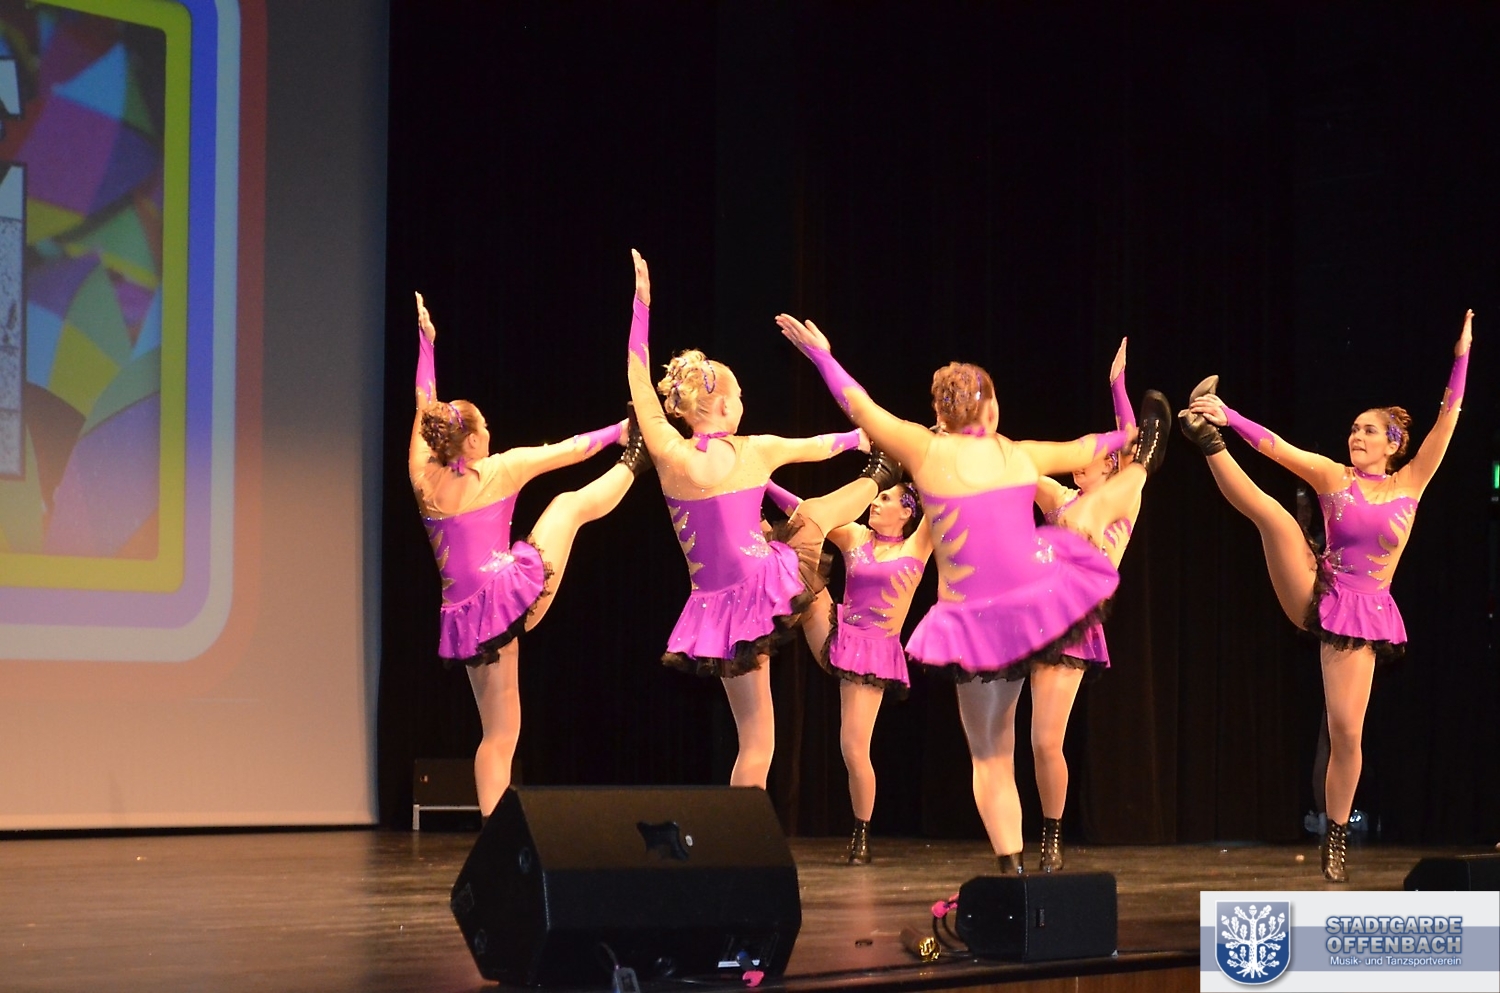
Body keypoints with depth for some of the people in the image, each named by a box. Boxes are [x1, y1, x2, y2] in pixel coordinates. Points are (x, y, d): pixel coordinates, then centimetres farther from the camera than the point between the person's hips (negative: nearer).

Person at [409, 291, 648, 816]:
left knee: (498, 734, 9)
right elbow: (572, 448, 8)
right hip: (512, 589, -4)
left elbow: (424, 409, 20)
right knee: (569, 504, 17)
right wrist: (618, 432, 25)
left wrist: (425, 342, 30)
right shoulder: (500, 470, -4)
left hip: (466, 617, 4)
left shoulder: (423, 477, 6)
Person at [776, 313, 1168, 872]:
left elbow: (861, 408, 7)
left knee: (991, 756, 7)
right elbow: (1084, 449, 24)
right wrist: (1123, 434, 45)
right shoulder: (1021, 456, 5)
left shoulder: (926, 452, -4)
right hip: (1040, 595, 1)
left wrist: (821, 355, 22)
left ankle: (1012, 864, 3)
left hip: (974, 617, -1)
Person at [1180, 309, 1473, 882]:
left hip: (1363, 613, 0)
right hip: (1316, 596, 0)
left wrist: (1461, 357, -6)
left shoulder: (1409, 483, 5)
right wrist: (1227, 418, -20)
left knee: (1347, 732, -4)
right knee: (1274, 515, -25)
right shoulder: (1333, 476, 3)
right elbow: (1274, 446, -7)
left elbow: (1446, 422, -1)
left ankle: (1337, 840, 7)